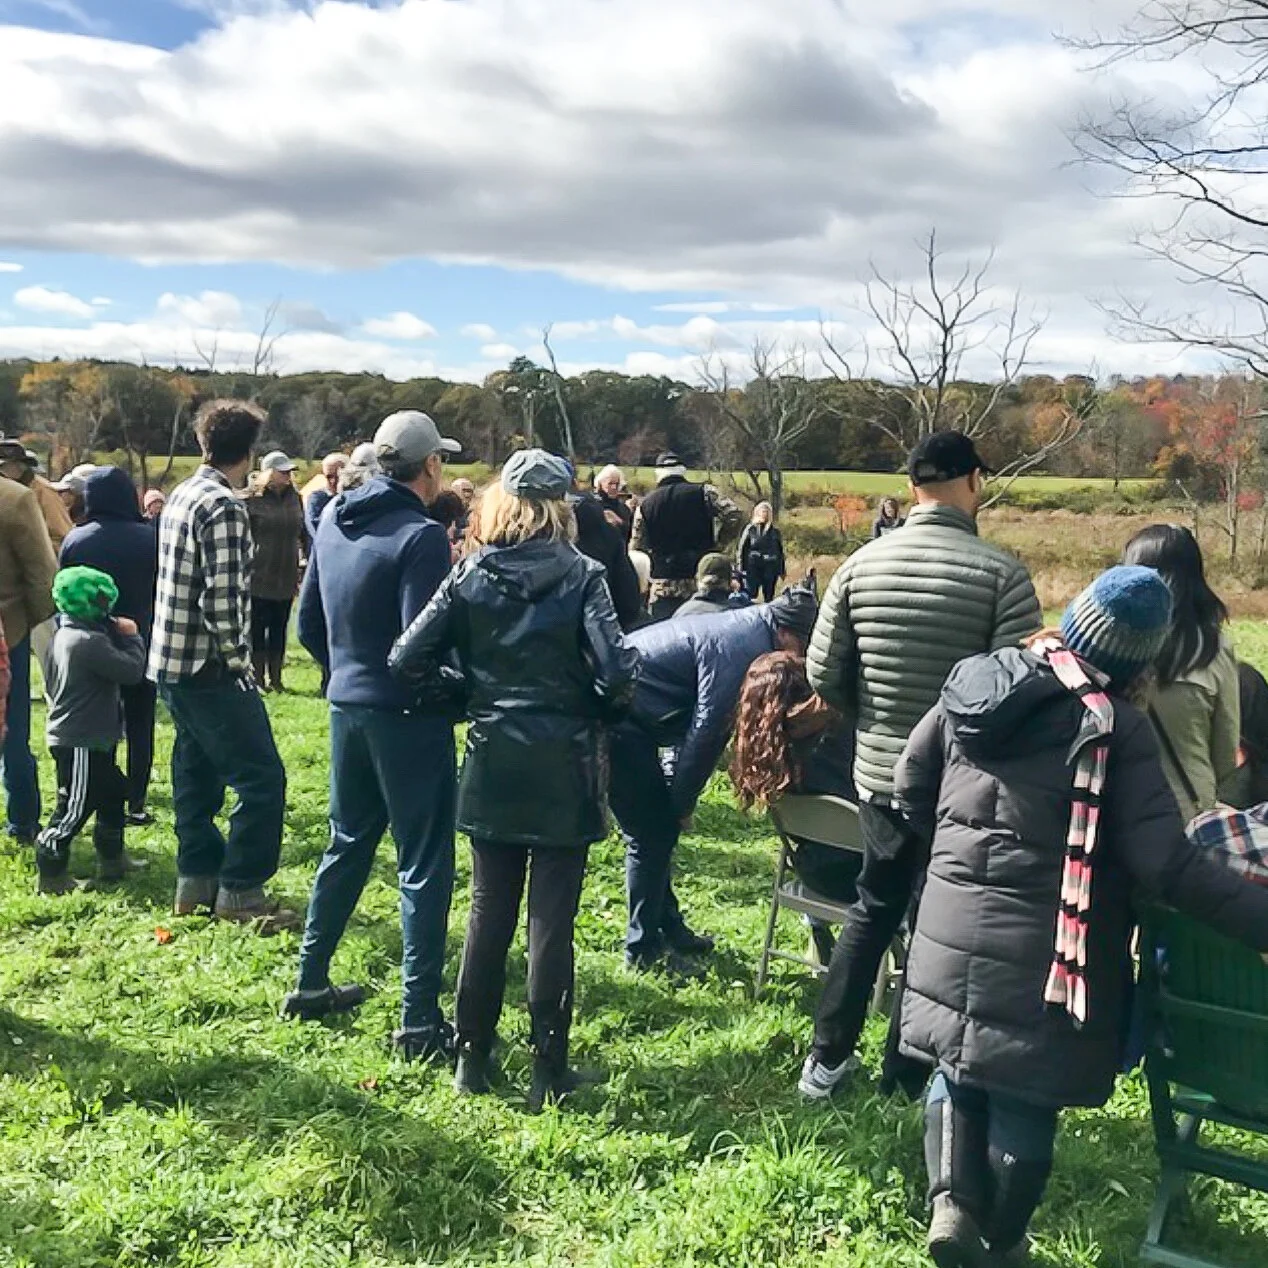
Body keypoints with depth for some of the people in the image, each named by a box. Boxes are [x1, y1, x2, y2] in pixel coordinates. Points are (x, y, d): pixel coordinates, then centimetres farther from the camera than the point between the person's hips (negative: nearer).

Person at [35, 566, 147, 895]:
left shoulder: (65, 635, 10)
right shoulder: (90, 642, -21)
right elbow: (132, 671, -21)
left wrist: (118, 634, 6)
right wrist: (131, 636, -7)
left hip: (91, 740, 11)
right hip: (80, 743, -11)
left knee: (112, 794, 21)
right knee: (76, 807, -2)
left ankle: (112, 859, 32)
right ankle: (51, 874, 7)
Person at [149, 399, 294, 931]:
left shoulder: (183, 495, 10)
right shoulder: (223, 506, -17)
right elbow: (222, 598, -23)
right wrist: (237, 657, -10)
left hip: (173, 662, 10)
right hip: (209, 668, -10)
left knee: (198, 773, 17)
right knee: (262, 778, -3)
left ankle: (198, 880, 26)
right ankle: (240, 891, 3)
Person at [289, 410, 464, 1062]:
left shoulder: (333, 521, 7)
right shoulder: (421, 536, -17)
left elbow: (309, 622, 13)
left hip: (347, 708, 8)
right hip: (407, 716, -7)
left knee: (347, 845, 22)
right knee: (423, 865, 1)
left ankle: (311, 983, 32)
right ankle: (420, 1020, 6)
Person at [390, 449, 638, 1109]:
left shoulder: (470, 576, -1)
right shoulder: (580, 576, -9)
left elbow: (407, 659, -6)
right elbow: (618, 672, -18)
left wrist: (466, 698, 8)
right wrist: (596, 712, 2)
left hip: (491, 769, 3)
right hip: (564, 772, -3)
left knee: (488, 914, 14)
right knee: (551, 922, 5)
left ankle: (473, 1057, 24)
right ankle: (549, 1072, 14)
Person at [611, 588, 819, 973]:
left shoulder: (746, 628, 10)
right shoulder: (741, 648, -22)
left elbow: (712, 723, 13)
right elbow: (707, 731, -19)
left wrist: (681, 798, 13)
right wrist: (683, 800, -7)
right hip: (617, 721, -11)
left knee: (659, 827, 17)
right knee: (652, 833, -4)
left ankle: (668, 928, 28)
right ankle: (644, 949, 7)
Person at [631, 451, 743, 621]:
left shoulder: (646, 505, 4)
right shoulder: (703, 493, 0)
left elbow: (637, 548, 7)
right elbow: (734, 515, -12)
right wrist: (717, 544, 1)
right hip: (703, 583, 0)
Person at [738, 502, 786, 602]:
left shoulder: (775, 532, 8)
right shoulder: (750, 530, 2)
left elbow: (781, 553, 11)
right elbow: (742, 550, 2)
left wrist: (781, 572, 8)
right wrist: (741, 569, -4)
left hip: (770, 570, 2)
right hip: (753, 569, -2)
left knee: (769, 598, 7)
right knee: (749, 596, -7)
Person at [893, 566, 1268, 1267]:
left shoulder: (972, 681, 1)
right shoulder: (1118, 726, -14)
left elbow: (911, 787, 9)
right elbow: (1165, 864, -18)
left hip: (952, 929, 4)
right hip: (1044, 948, -4)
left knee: (959, 1067, 23)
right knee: (1024, 1093, 12)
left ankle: (953, 1202, 11)